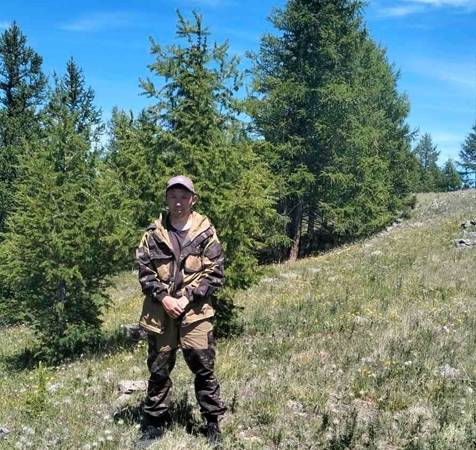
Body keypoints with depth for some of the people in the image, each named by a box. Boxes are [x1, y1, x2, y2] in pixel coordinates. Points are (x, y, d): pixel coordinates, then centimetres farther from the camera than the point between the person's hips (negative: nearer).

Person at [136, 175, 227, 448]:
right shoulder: (153, 234, 4)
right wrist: (163, 297, -10)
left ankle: (213, 423, 18)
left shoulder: (206, 232, 0)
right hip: (160, 312, 2)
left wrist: (187, 298, -11)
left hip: (196, 312, -2)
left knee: (204, 368, 3)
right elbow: (144, 271, 4)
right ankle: (157, 423, 25)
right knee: (159, 370, 11)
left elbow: (215, 273, -3)